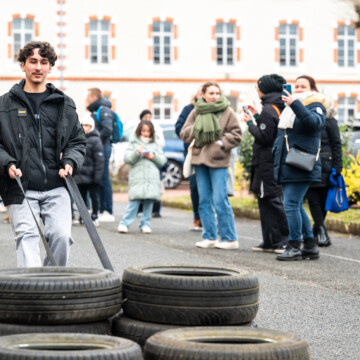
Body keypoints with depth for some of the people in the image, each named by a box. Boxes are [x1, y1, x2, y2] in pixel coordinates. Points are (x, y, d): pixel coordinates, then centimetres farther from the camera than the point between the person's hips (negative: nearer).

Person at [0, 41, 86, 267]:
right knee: (27, 237, -14)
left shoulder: (64, 104, 15)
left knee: (61, 236, -10)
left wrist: (70, 162, -1)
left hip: (56, 188, 1)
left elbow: (78, 141, 19)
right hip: (21, 189, -1)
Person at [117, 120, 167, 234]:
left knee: (149, 201, -1)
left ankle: (145, 224, 7)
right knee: (135, 201, -11)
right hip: (137, 177, -3)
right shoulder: (133, 143, 12)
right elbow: (127, 158, 2)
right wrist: (137, 152, -12)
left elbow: (163, 160, 13)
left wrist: (153, 156, -3)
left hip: (152, 178, 3)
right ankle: (124, 223, -9)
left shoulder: (155, 145, 18)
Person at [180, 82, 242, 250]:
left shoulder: (227, 112, -1)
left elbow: (236, 136, 0)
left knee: (220, 200, -9)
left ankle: (229, 238, -2)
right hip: (200, 160, 5)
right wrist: (195, 129, -10)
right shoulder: (196, 112, 9)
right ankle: (210, 237, 15)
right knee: (204, 201, 8)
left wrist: (221, 143, -12)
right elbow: (184, 134, 8)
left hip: (218, 160, -5)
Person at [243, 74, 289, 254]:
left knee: (271, 201, -6)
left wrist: (250, 123, -6)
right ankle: (270, 242, 15)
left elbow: (264, 136, -18)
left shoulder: (268, 109, -14)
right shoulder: (280, 108, 14)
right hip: (276, 162, 10)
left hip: (267, 163, -10)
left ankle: (283, 241, -5)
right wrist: (257, 117, 16)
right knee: (266, 202, 13)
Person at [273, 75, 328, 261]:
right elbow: (281, 134, 33)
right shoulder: (289, 109, 21)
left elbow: (314, 121, -25)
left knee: (291, 205, -12)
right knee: (296, 206, 9)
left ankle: (294, 247, -7)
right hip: (286, 165, 8)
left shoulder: (315, 106, -2)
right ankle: (311, 246, 16)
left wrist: (295, 104, -33)